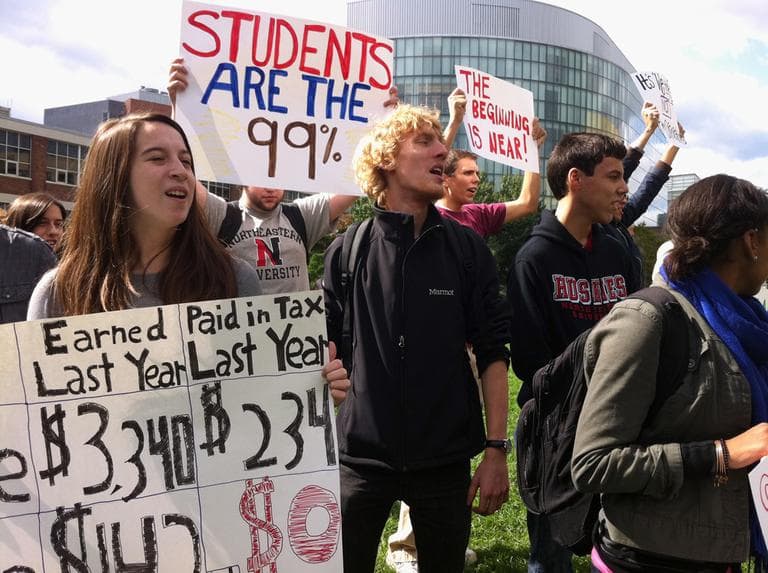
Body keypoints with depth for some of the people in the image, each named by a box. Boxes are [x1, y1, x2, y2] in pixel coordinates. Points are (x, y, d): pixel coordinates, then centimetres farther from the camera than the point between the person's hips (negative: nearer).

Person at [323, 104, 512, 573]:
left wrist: (496, 448, -4)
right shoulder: (348, 251, -1)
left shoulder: (467, 248, 0)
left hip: (446, 458, 1)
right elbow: (328, 346, 5)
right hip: (361, 455, 0)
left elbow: (492, 354, 0)